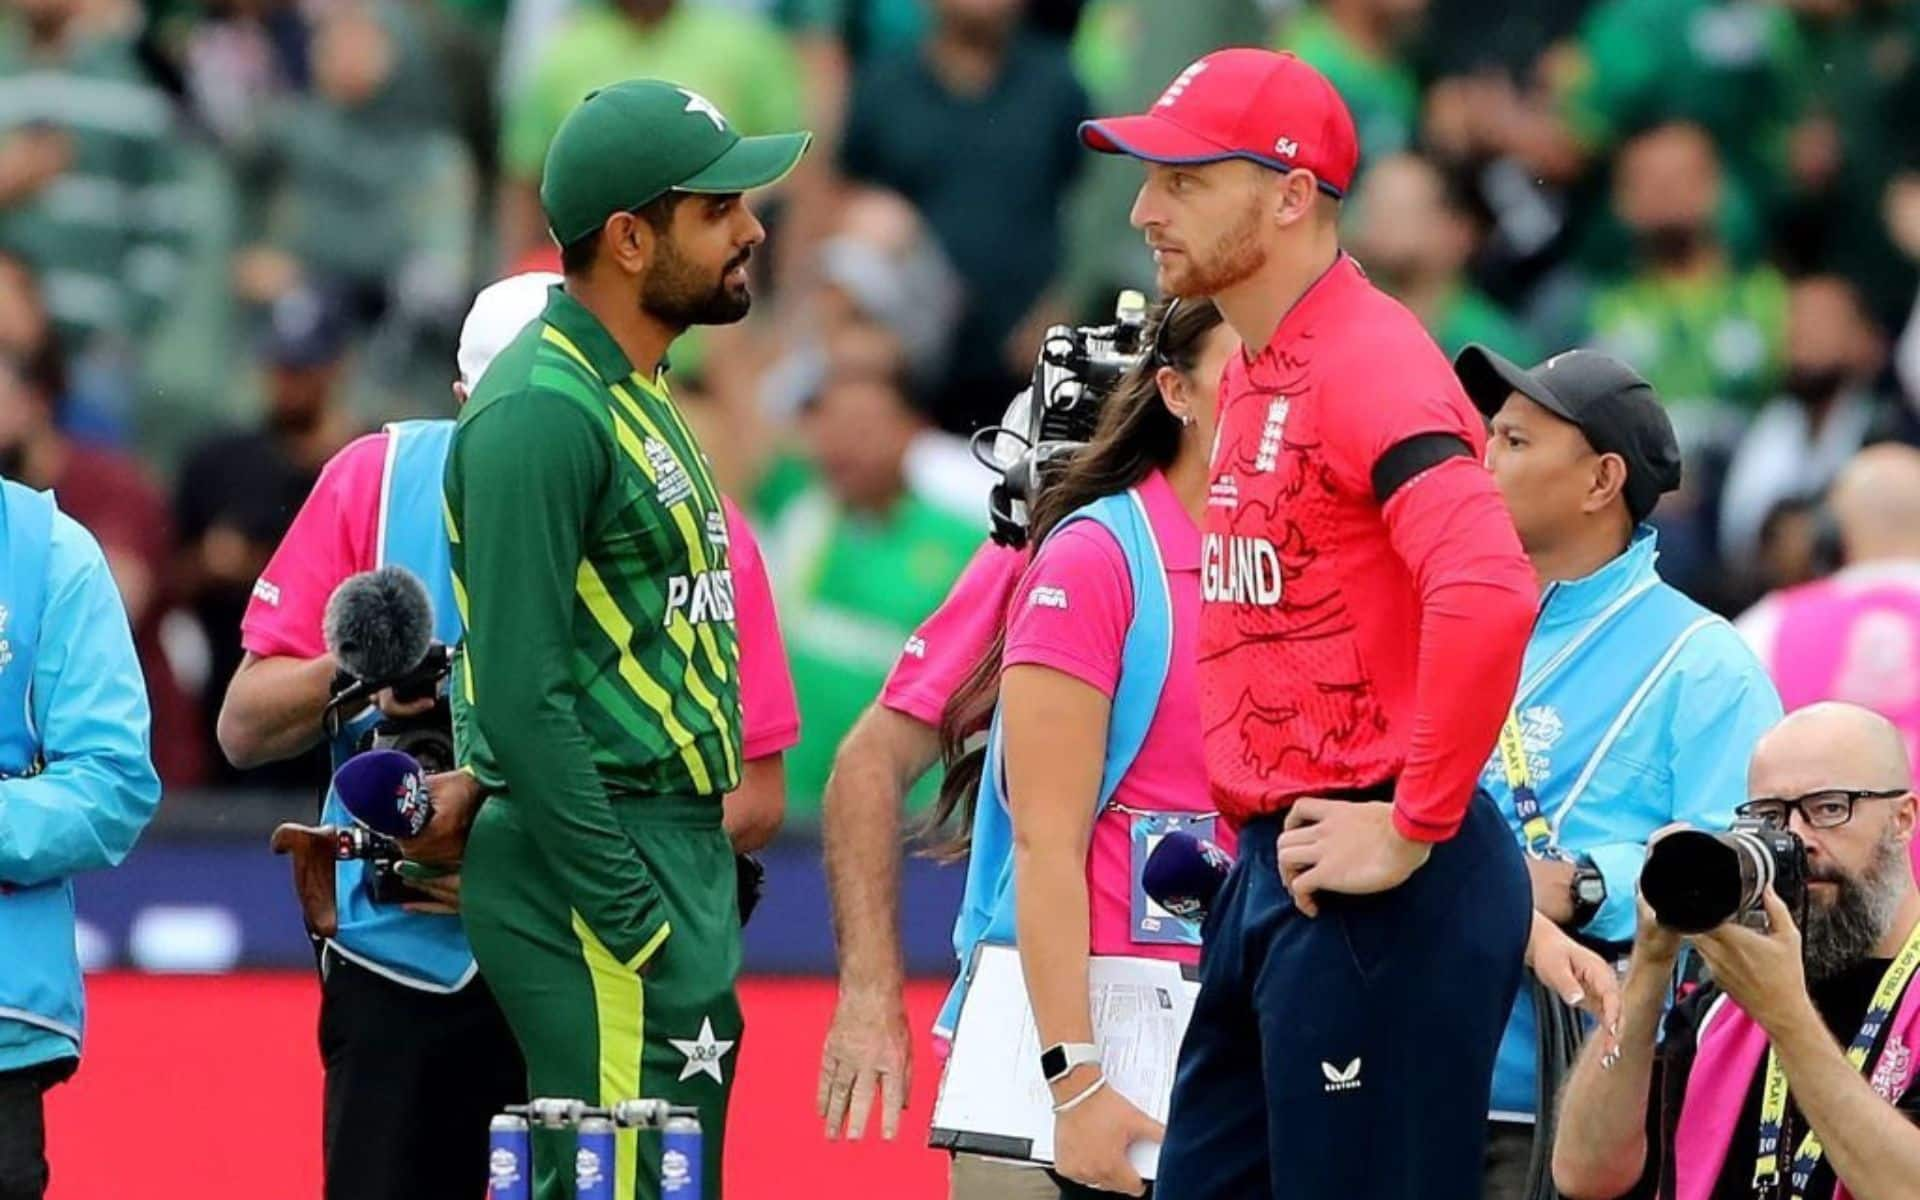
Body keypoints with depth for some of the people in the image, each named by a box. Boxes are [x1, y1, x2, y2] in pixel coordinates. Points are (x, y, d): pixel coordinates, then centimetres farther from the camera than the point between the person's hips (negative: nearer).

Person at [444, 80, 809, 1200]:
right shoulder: (545, 409, -14)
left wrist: (696, 889, 17)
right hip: (595, 867, -10)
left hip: (677, 854, 10)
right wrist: (633, 918, -22)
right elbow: (523, 697, -20)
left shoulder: (634, 394, 18)